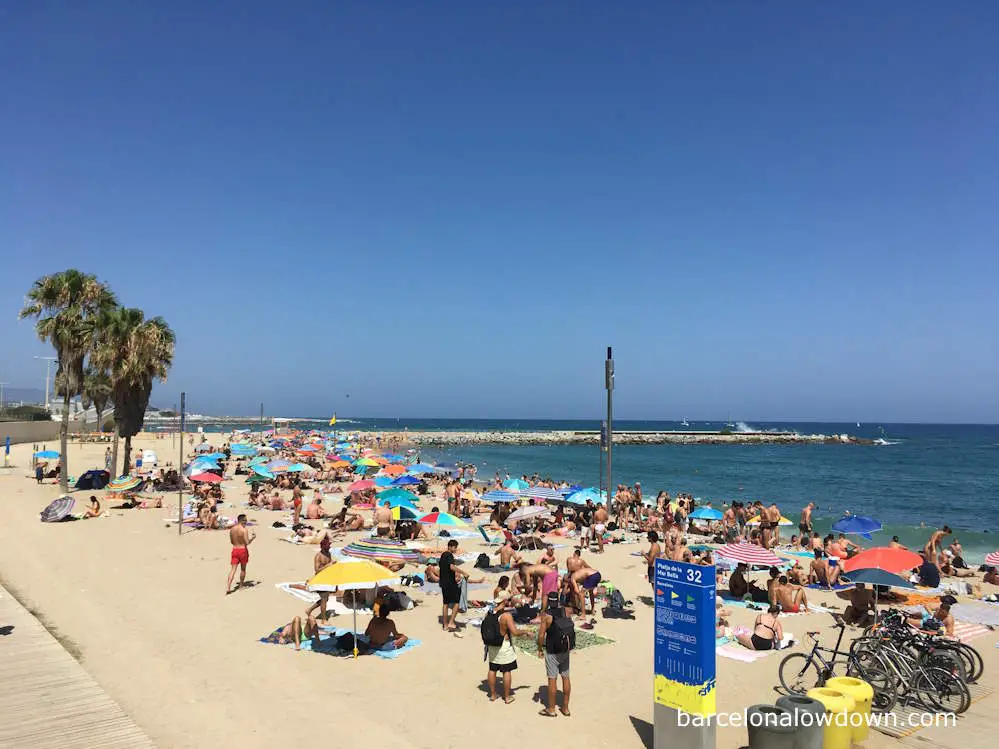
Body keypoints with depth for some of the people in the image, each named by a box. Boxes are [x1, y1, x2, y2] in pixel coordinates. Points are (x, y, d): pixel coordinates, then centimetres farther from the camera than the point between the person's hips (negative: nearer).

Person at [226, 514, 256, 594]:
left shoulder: (232, 529, 4)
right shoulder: (244, 529, -15)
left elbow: (232, 542, 13)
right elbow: (247, 543, -16)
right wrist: (253, 537, 1)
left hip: (234, 550, 4)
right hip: (243, 550, -4)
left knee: (233, 569, 2)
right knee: (243, 569, 14)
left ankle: (228, 587, -11)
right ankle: (241, 585, 25)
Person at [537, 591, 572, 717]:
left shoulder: (546, 615, -15)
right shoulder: (565, 611, -1)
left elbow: (541, 635, -15)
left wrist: (540, 650, -3)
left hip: (552, 651, -5)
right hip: (565, 649, 5)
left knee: (552, 679, 4)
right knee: (565, 677, 12)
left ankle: (551, 709, 14)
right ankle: (565, 708, 22)